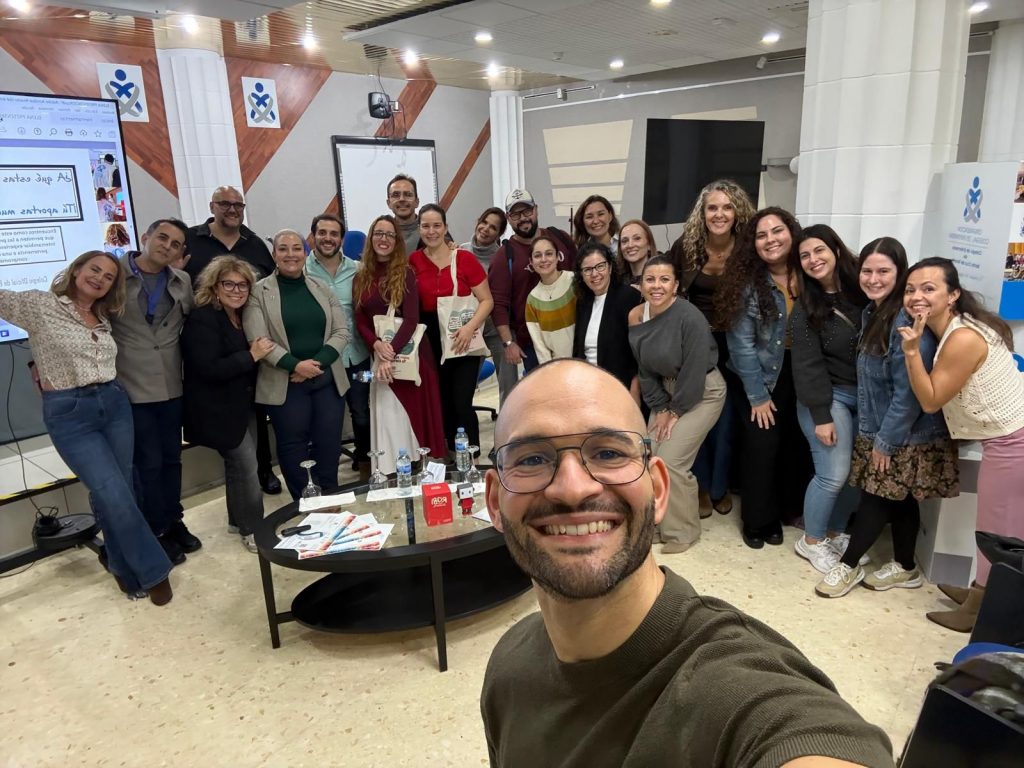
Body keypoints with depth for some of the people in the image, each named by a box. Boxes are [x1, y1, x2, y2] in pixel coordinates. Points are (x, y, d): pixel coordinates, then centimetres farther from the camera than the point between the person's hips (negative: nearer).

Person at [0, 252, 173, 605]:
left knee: (114, 493, 12)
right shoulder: (39, 305, -4)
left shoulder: (102, 318, 11)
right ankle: (152, 569, 6)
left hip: (114, 404, 5)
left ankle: (125, 567, 31)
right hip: (69, 413, -5)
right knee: (115, 496, -10)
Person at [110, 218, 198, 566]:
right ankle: (158, 532, 19)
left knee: (171, 458, 15)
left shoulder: (182, 282, 6)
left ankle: (174, 521, 32)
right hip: (130, 388, -4)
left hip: (171, 386, 5)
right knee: (148, 463, 3)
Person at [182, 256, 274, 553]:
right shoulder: (202, 319, -18)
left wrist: (261, 353, -1)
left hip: (244, 404, 8)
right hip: (219, 411, -8)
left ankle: (239, 520, 33)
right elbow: (209, 369, -27)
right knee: (247, 467, -6)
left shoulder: (243, 317, 6)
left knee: (239, 465, 18)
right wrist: (252, 356, -25)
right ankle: (252, 528, 9)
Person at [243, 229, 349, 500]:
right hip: (285, 383, -3)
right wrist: (295, 365, -19)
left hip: (327, 379, 3)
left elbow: (341, 332, 4)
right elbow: (258, 340, -10)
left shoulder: (322, 289, 9)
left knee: (329, 443, 7)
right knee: (293, 445, 5)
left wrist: (318, 362, -11)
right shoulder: (258, 292, -2)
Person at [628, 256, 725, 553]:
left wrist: (676, 411, -14)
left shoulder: (690, 317, -27)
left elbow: (694, 373, -23)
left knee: (670, 461, -11)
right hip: (668, 391, 7)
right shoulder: (635, 317, -7)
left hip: (703, 392, -6)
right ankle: (660, 521, 26)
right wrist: (660, 408, -3)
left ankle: (684, 532, 10)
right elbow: (645, 369, 1)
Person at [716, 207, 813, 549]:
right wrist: (758, 395, -12)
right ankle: (758, 520, 17)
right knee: (762, 448, -1)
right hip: (765, 376, -3)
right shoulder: (748, 283, -12)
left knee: (798, 445, 11)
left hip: (804, 372, 3)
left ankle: (788, 508, 32)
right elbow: (742, 344, -12)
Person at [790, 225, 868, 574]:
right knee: (833, 474, -5)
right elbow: (808, 365, -10)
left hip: (867, 396, 4)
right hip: (830, 397, -4)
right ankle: (811, 541, 15)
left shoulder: (862, 291, 3)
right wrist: (821, 415, -14)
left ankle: (835, 533, 28)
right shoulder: (805, 309, -7)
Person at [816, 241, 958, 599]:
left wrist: (886, 440, -17)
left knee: (877, 498, 3)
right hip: (878, 429, 8)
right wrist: (873, 433, 8)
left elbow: (909, 392, -23)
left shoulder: (908, 321, -23)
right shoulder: (872, 312, 5)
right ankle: (905, 568, 31)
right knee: (898, 499, 17)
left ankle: (848, 566, 18)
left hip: (907, 436, -8)